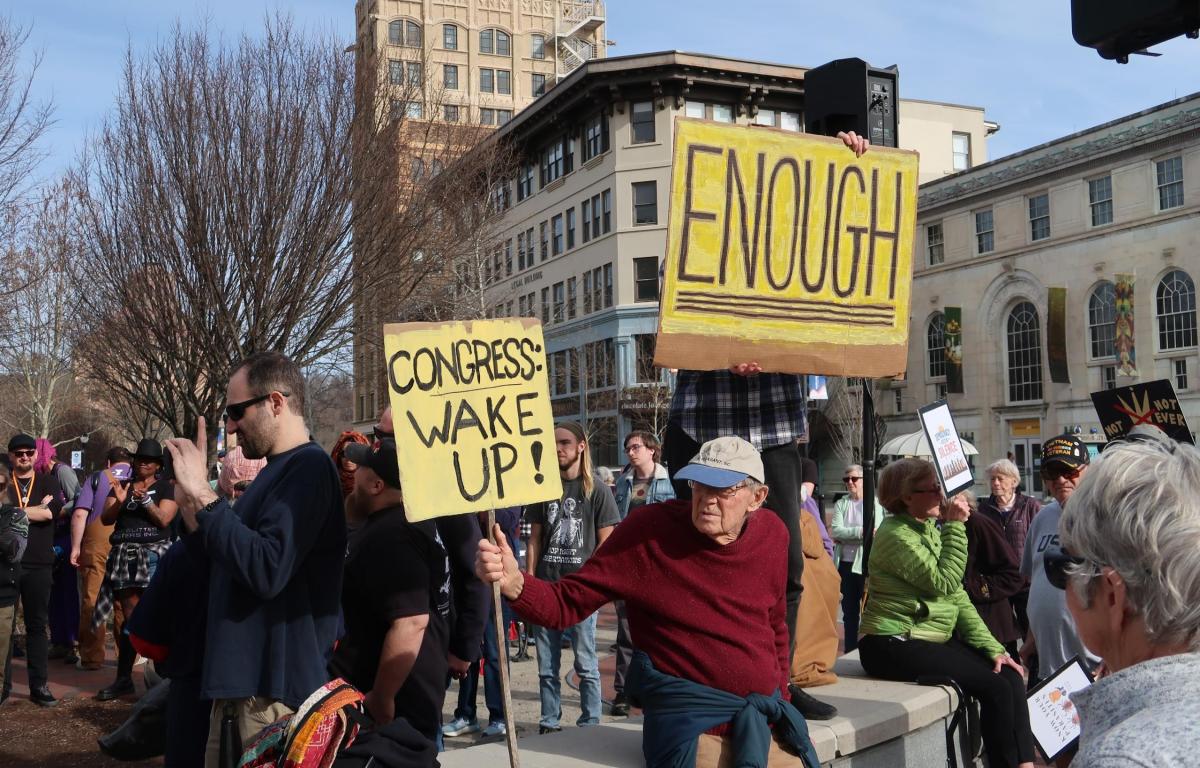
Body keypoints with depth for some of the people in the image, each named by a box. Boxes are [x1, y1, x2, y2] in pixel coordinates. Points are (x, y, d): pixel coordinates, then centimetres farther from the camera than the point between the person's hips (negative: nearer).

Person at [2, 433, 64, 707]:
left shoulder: (48, 482, 9)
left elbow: (53, 510, -10)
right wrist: (38, 509, -14)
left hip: (38, 563, 0)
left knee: (37, 624, 5)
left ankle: (39, 686, 9)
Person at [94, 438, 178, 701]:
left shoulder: (166, 488, 6)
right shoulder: (122, 485, 16)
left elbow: (163, 519, -6)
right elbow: (105, 519, 9)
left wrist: (145, 499, -16)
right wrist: (119, 502, -9)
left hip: (154, 554, -3)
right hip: (124, 556, 3)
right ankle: (123, 679, 11)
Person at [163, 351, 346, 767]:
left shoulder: (308, 466, -16)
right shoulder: (277, 470, 16)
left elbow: (267, 571, -27)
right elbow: (233, 562, 18)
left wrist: (203, 495, -21)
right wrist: (192, 509, 6)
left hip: (273, 689, -10)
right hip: (244, 679, 10)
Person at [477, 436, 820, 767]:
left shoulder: (771, 533, 1)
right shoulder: (649, 529, -13)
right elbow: (568, 603, -14)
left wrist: (779, 697, 16)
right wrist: (513, 582, -33)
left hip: (766, 704, 5)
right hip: (687, 706, -4)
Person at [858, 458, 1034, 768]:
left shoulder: (930, 529, 14)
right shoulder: (895, 534, -14)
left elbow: (958, 597, 12)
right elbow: (944, 581, -20)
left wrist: (992, 647, 5)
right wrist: (955, 527, -16)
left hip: (935, 637, 9)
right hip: (894, 646, -9)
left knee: (1011, 676, -7)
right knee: (994, 686, -17)